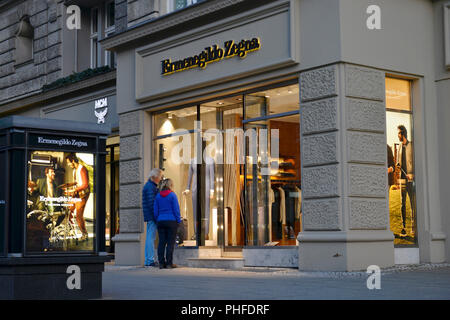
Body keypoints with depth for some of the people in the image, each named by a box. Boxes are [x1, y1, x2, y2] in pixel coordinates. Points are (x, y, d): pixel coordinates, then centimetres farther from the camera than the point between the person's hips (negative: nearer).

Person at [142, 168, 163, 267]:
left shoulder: (151, 186, 20)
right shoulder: (150, 187, -13)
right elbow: (151, 203, -19)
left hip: (150, 217, 11)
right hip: (151, 216, -11)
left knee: (150, 238, 12)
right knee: (151, 237, -9)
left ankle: (148, 260, 17)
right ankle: (150, 260, -8)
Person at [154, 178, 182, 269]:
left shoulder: (158, 196, 7)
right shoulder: (172, 195, -7)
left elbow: (155, 210, 9)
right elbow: (176, 209, -8)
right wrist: (178, 220, 1)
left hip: (161, 221, 5)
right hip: (171, 221, -4)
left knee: (161, 242, 6)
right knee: (170, 243, -2)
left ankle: (161, 263, 6)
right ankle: (169, 263, -2)